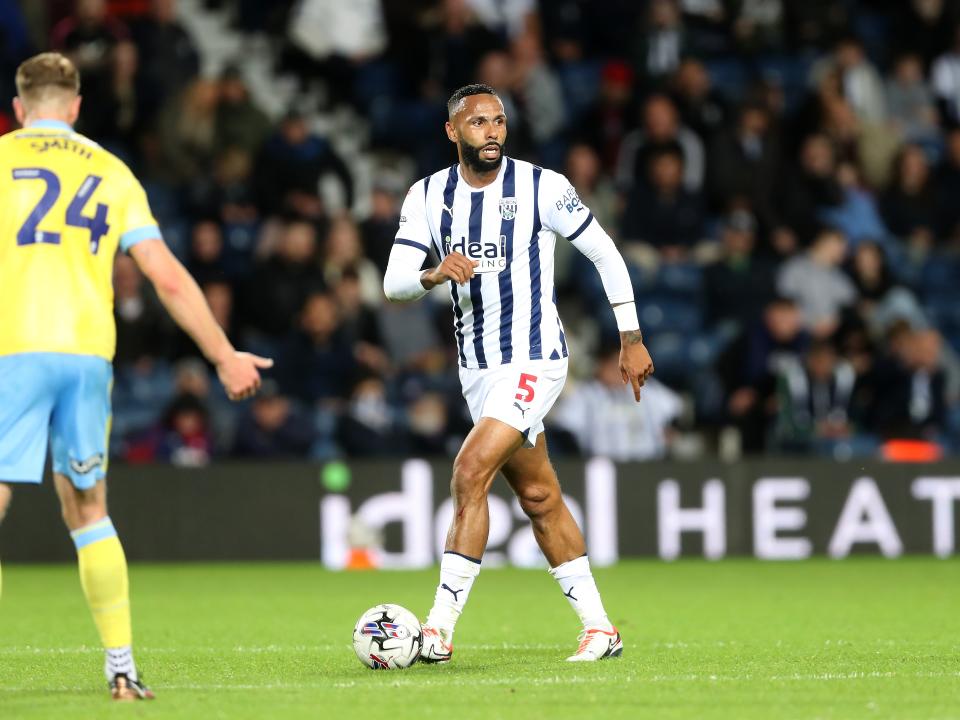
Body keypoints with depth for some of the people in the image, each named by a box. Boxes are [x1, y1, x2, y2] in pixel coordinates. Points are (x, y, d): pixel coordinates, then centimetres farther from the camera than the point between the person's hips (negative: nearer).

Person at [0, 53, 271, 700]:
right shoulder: (110, 173, 16)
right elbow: (169, 278, 11)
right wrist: (226, 357, 16)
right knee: (88, 512, 17)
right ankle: (122, 669, 15)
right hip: (87, 354, 4)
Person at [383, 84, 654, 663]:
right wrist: (435, 274, -26)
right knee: (538, 496, 11)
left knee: (471, 473, -19)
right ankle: (599, 627, 21)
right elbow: (394, 284, -4)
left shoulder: (542, 187, -9)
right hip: (478, 368, 6)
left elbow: (604, 252, 0)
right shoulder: (428, 196, 2)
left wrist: (631, 339, 1)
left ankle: (441, 627, -18)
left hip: (535, 360, -6)